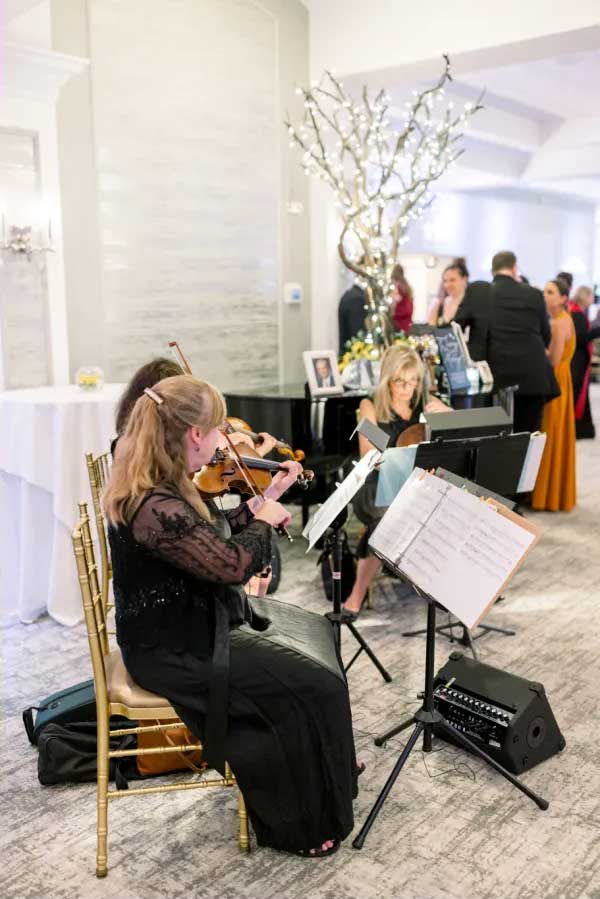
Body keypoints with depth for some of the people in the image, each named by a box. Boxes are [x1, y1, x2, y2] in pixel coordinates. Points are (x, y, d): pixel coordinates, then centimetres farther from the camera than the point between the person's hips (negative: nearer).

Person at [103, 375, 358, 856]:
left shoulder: (159, 486, 0)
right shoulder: (155, 507, -32)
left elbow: (211, 539, 10)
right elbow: (233, 564, -31)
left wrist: (264, 501, 3)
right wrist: (264, 521, -13)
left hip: (187, 622, 10)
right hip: (174, 649, -10)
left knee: (316, 631, 17)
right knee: (313, 686, -9)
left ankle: (329, 767, 33)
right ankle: (301, 823, 11)